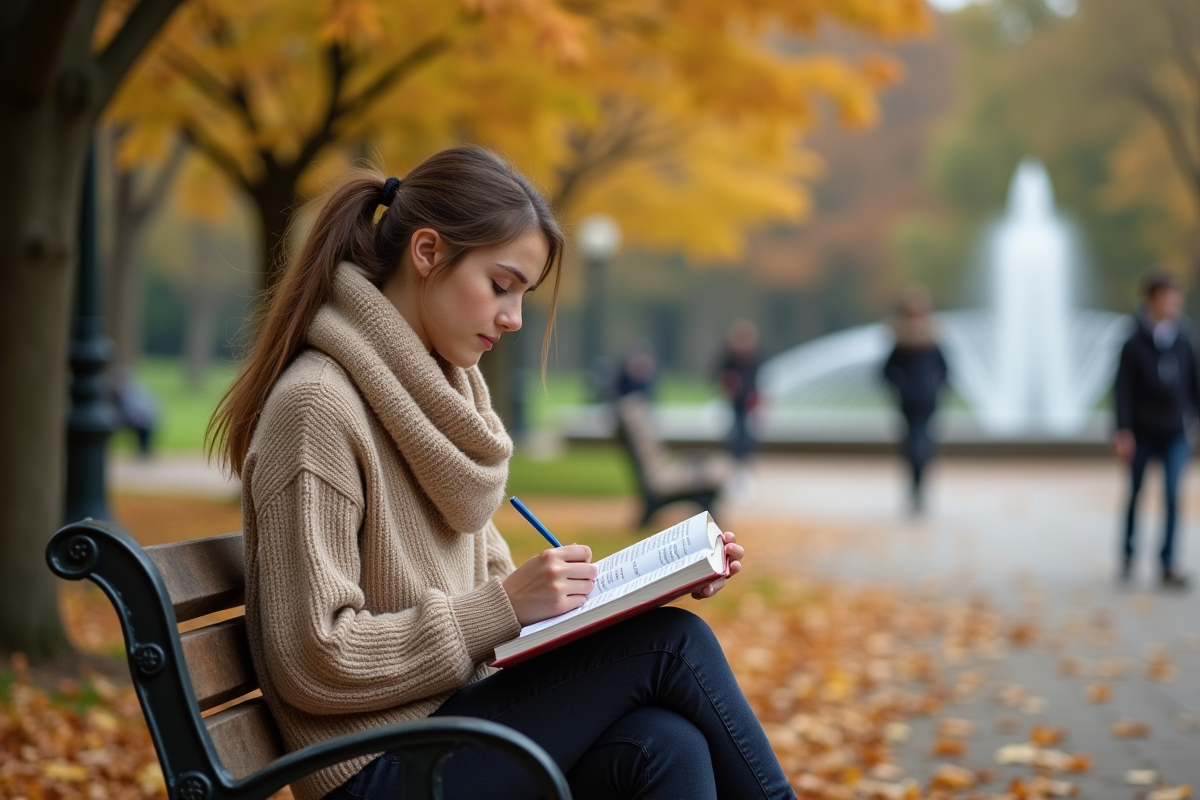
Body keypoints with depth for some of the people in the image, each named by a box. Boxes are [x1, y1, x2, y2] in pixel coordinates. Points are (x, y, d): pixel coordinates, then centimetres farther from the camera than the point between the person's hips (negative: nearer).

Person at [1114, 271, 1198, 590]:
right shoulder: (1134, 345, -10)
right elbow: (1123, 390, -10)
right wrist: (1124, 432, -15)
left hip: (1174, 434, 2)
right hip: (1142, 433, -2)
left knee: (1173, 497, -6)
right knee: (1136, 494, 11)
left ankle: (1168, 564, -2)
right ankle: (1128, 551, 31)